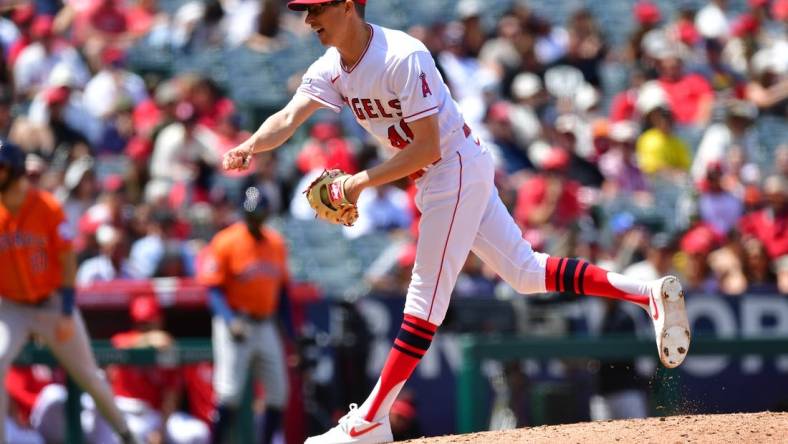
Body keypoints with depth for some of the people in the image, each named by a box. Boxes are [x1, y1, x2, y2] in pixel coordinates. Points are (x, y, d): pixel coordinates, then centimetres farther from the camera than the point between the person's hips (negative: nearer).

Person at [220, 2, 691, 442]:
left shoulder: (403, 58, -24)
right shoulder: (332, 69, 1)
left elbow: (427, 147, -25)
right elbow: (290, 118, -12)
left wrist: (365, 181, -26)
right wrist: (249, 146, -31)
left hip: (458, 168, -9)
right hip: (433, 178, 9)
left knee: (428, 294, -7)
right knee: (525, 272, 11)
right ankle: (649, 293, 13)